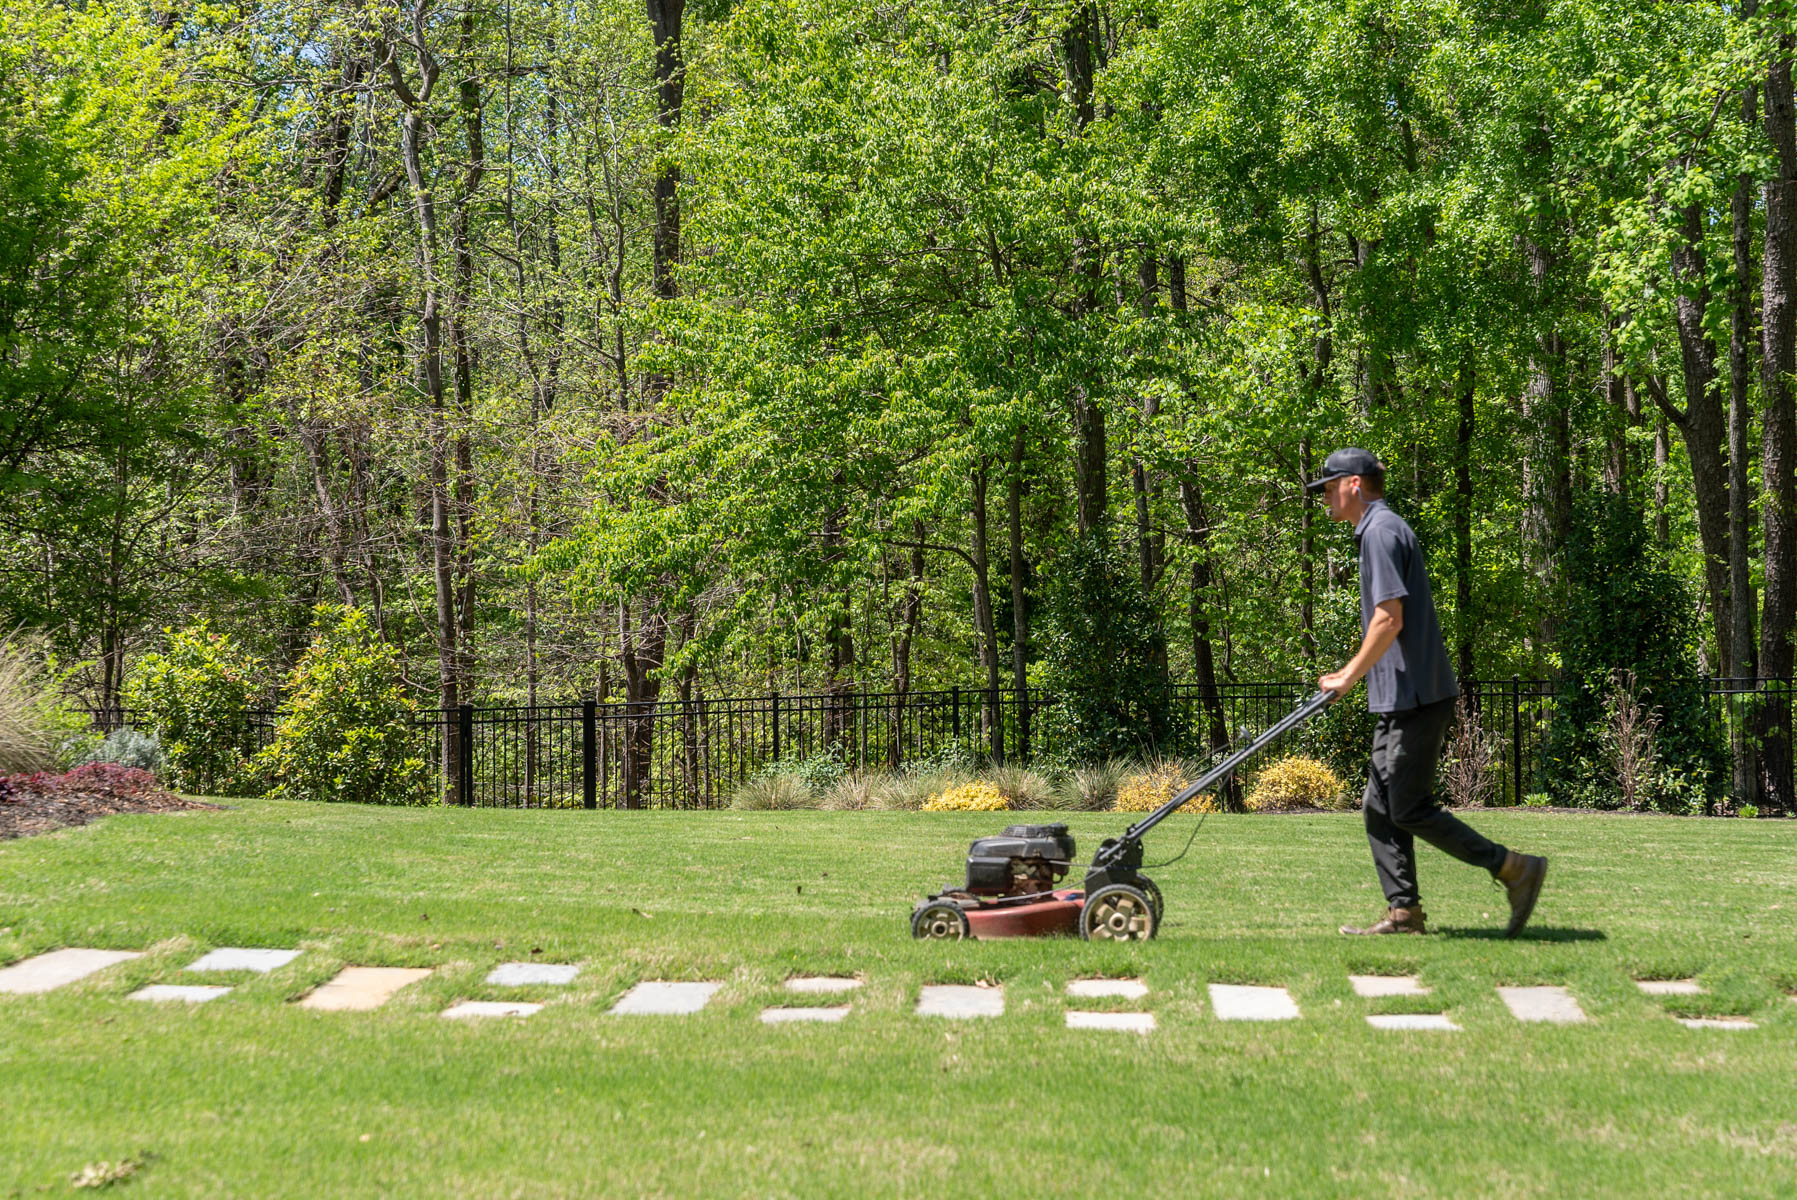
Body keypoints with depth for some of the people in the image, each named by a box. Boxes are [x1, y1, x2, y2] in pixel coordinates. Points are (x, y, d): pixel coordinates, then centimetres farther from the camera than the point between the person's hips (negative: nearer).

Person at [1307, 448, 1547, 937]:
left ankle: (1515, 868, -5)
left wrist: (1350, 677, -13)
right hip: (1402, 699, 10)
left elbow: (1390, 619, -20)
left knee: (1410, 809, -8)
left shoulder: (1381, 530, -12)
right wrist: (1350, 673, 23)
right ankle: (1403, 911, 9)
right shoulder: (1382, 529, 20)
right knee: (1381, 807, 9)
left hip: (1415, 696, -10)